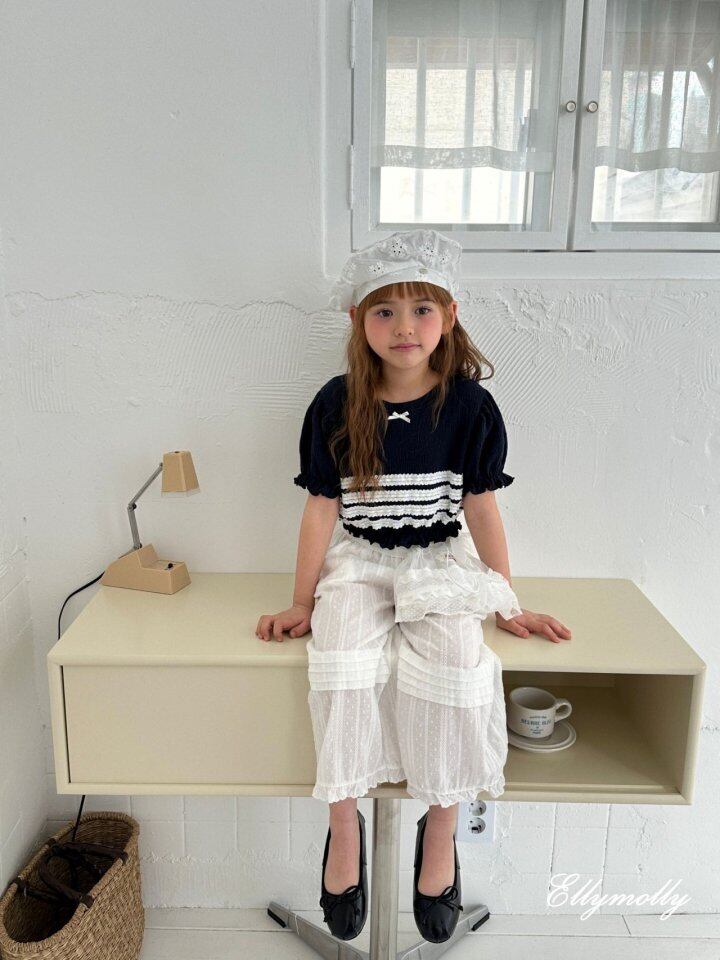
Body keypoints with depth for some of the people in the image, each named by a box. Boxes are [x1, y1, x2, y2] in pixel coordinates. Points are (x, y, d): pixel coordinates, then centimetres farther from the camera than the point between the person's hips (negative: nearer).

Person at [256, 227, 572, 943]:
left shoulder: (469, 405, -3)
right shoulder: (336, 403, -4)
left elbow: (481, 506, 3)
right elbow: (322, 506, -1)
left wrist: (507, 604, 5)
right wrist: (302, 601, 1)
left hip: (438, 563, 0)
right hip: (357, 563, 0)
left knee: (455, 663, -27)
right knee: (345, 663, -29)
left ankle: (440, 832, -2)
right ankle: (344, 826, -6)